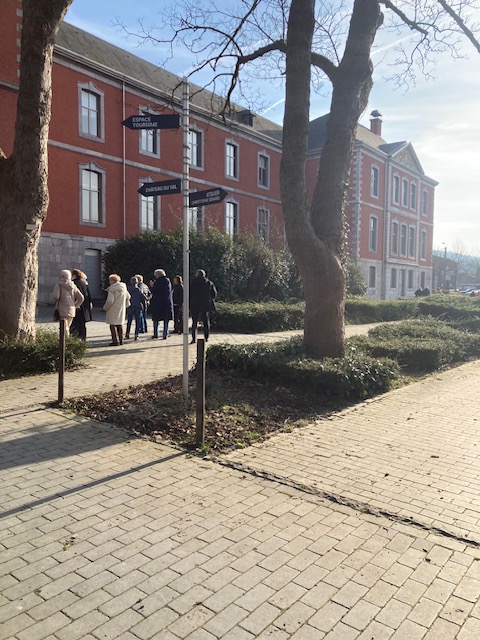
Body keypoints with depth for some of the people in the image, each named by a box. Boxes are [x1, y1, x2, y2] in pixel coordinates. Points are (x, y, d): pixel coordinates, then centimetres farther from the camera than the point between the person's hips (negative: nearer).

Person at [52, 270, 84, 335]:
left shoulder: (59, 285, -5)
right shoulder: (73, 286, 9)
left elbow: (55, 296, -18)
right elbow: (81, 297, 5)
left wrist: (56, 303, 2)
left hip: (63, 310, -5)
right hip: (72, 310, 5)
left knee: (64, 328, -5)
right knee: (67, 327, 17)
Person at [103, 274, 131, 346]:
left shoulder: (112, 289, -16)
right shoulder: (124, 287, 7)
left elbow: (110, 301, -20)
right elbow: (128, 297, 19)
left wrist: (105, 308, -5)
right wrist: (126, 305, 32)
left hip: (113, 310, -7)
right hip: (121, 309, 7)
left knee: (113, 325, -1)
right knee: (120, 324, 16)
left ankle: (115, 341, -4)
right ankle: (121, 340, 20)